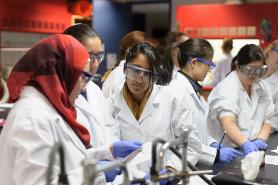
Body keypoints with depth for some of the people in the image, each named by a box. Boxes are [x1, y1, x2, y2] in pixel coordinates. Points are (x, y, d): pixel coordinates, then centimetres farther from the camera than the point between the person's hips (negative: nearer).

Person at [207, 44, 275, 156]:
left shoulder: (262, 87, 8)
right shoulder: (226, 89, -13)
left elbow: (266, 120, 9)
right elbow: (228, 124, -27)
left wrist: (261, 140, -10)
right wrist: (245, 145, -42)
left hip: (253, 149, 4)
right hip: (226, 151, -3)